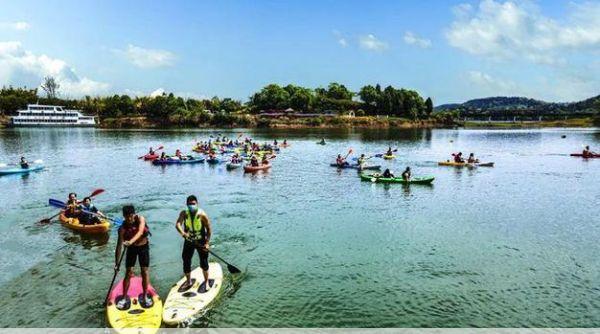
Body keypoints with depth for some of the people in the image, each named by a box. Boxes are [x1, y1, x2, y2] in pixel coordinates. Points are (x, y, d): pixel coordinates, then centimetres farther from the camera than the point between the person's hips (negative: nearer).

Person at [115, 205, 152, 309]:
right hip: (131, 249, 0)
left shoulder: (140, 219, -21)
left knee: (145, 271, -1)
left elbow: (140, 232, -38)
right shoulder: (123, 228, -19)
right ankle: (124, 298, 11)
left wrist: (131, 241, -56)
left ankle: (145, 296, 11)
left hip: (143, 247, 0)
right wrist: (116, 263, -19)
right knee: (128, 273, -2)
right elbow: (119, 245, -18)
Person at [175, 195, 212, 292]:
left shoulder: (202, 214, -16)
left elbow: (208, 229, -10)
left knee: (204, 263, 3)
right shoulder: (184, 213, -10)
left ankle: (206, 282, 24)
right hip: (188, 242, 3)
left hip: (201, 241, -3)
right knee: (186, 262, 10)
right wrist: (182, 233, -46)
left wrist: (207, 243, -15)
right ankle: (189, 281, 32)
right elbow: (178, 224, -26)